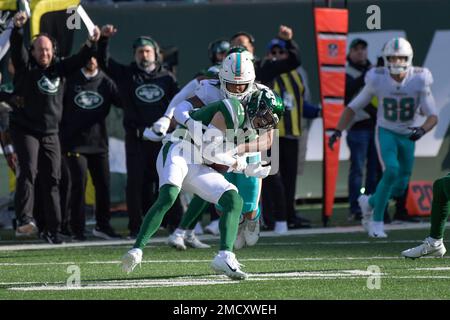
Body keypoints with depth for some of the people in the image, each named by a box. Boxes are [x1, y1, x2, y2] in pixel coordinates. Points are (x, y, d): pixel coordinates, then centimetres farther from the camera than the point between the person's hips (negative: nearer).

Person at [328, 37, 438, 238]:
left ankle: (369, 203, 37)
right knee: (391, 171, -26)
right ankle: (376, 221, -13)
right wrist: (338, 131, -15)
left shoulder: (419, 81, -18)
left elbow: (433, 117, -16)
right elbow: (353, 107, -6)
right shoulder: (378, 80, -18)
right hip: (386, 132, -3)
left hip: (407, 136, 3)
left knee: (399, 188, 7)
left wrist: (422, 130, -37)